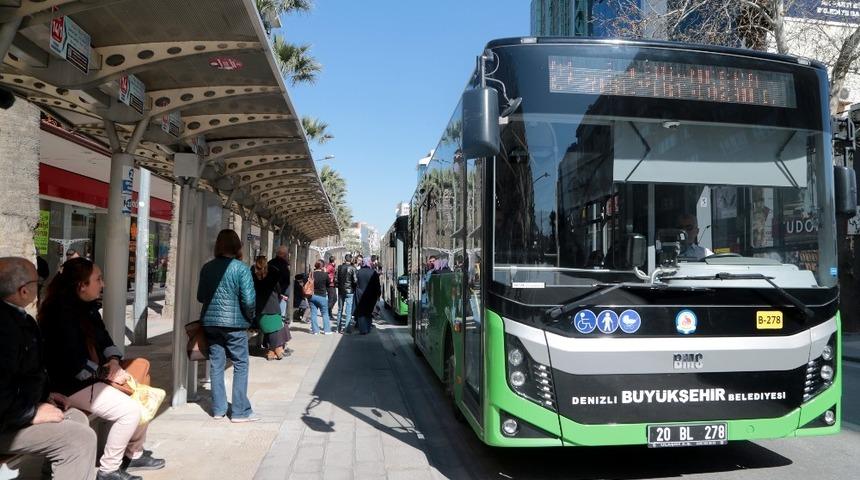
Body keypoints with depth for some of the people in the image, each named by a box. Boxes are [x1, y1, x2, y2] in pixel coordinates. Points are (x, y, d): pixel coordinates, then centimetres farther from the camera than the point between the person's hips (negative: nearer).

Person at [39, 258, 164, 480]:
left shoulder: (88, 307, 6)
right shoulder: (61, 314, -23)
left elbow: (103, 339, 12)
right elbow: (73, 363, -27)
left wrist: (114, 362, -8)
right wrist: (108, 373, -17)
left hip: (93, 376, 10)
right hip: (72, 385, -10)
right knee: (130, 410, -20)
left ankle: (134, 454, 19)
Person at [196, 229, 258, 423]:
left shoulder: (207, 267, 3)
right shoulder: (241, 268, -12)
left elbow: (201, 296, 11)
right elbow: (249, 299, -15)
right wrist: (250, 317, 2)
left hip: (210, 321, 5)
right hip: (234, 322, -5)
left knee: (216, 364, 12)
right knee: (240, 365, 5)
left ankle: (218, 409, 19)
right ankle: (240, 411, 8)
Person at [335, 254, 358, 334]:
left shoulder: (339, 267, 1)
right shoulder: (353, 269, -12)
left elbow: (336, 278, 1)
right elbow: (355, 281, -15)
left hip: (340, 291, 5)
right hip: (349, 291, -5)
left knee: (340, 309, 14)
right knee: (347, 311, 1)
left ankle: (339, 328, 20)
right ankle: (344, 328, -1)